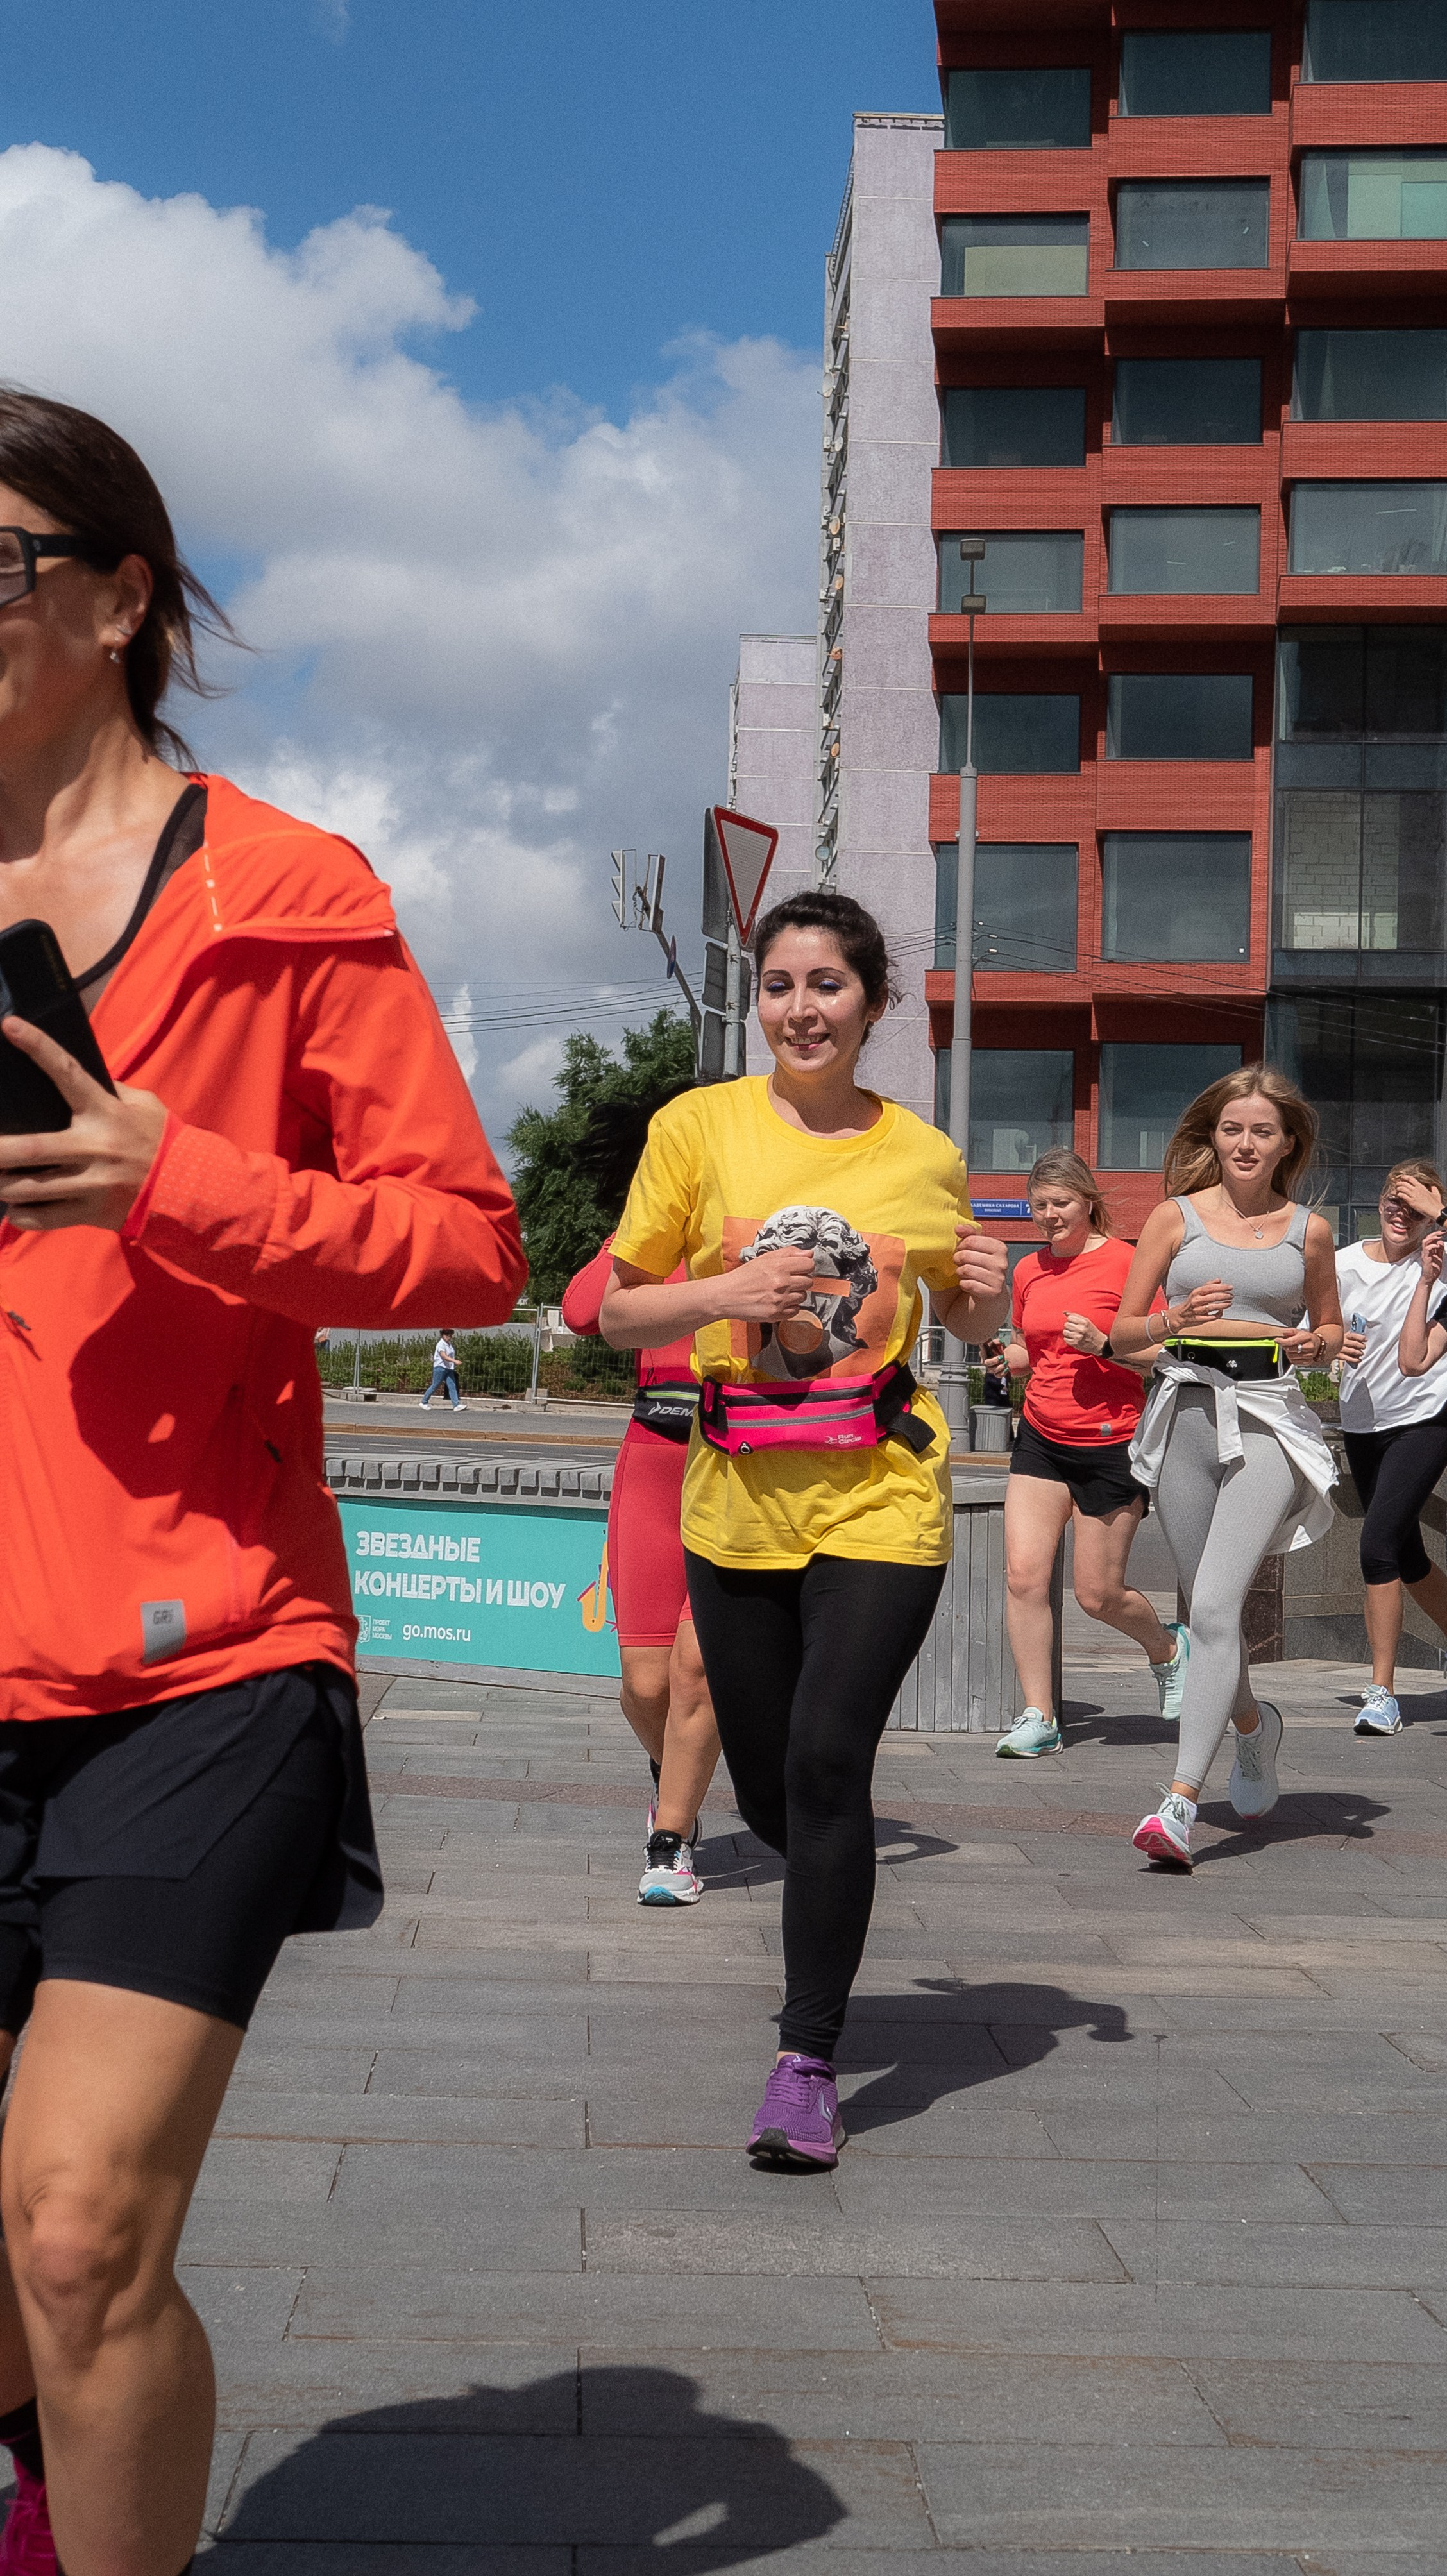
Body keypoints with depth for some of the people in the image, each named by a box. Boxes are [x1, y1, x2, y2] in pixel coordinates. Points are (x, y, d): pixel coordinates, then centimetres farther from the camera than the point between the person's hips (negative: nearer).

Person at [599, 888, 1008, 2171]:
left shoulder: (925, 1155, 4)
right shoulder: (699, 1126, 0)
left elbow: (966, 1324, 20)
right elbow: (617, 1314, 2)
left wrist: (990, 1295, -3)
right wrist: (726, 1290, -16)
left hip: (882, 1496, -1)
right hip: (739, 1498, 1)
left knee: (827, 1762, -13)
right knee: (767, 1788, 10)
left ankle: (809, 2060, 1)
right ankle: (836, 1905, 46)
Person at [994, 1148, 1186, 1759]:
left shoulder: (1124, 1262, -8)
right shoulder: (1028, 1271, 9)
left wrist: (1104, 1345, -23)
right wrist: (1005, 1358, 2)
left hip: (1111, 1445, -5)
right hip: (1041, 1439, 5)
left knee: (1098, 1595, 2)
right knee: (1023, 1575, -9)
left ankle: (1167, 1646, 35)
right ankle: (1039, 1719, 0)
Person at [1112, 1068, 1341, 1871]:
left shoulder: (1309, 1231, 7)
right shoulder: (1176, 1217, 6)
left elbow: (1332, 1327, 20)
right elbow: (1121, 1331, 7)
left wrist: (1315, 1344, -3)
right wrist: (1175, 1320, -13)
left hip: (1269, 1418, -2)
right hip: (1186, 1412, 2)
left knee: (1215, 1606, -17)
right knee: (1206, 1611, 12)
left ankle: (1180, 1801, -20)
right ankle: (1253, 1723, 44)